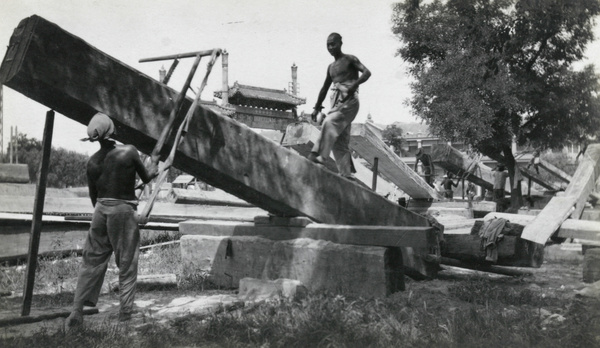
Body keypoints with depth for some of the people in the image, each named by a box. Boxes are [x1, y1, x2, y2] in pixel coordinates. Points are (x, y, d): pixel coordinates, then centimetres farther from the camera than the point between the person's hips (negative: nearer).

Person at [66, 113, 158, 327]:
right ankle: (125, 314, 8)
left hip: (101, 209, 4)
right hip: (124, 210, -4)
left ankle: (77, 311, 10)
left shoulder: (92, 162, 3)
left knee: (92, 261, 12)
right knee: (127, 265, 5)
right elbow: (145, 178, 4)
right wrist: (153, 170, 26)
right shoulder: (128, 152, -9)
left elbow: (93, 195, 11)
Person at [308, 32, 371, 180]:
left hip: (349, 100, -7)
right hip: (336, 101, 7)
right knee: (340, 142, 0)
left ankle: (319, 155, -38)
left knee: (329, 122, -30)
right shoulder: (331, 67, 22)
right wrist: (317, 107, 22)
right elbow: (325, 88, 27)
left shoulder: (349, 59, 2)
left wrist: (354, 85, -27)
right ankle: (346, 174, 1)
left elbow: (367, 72, -12)